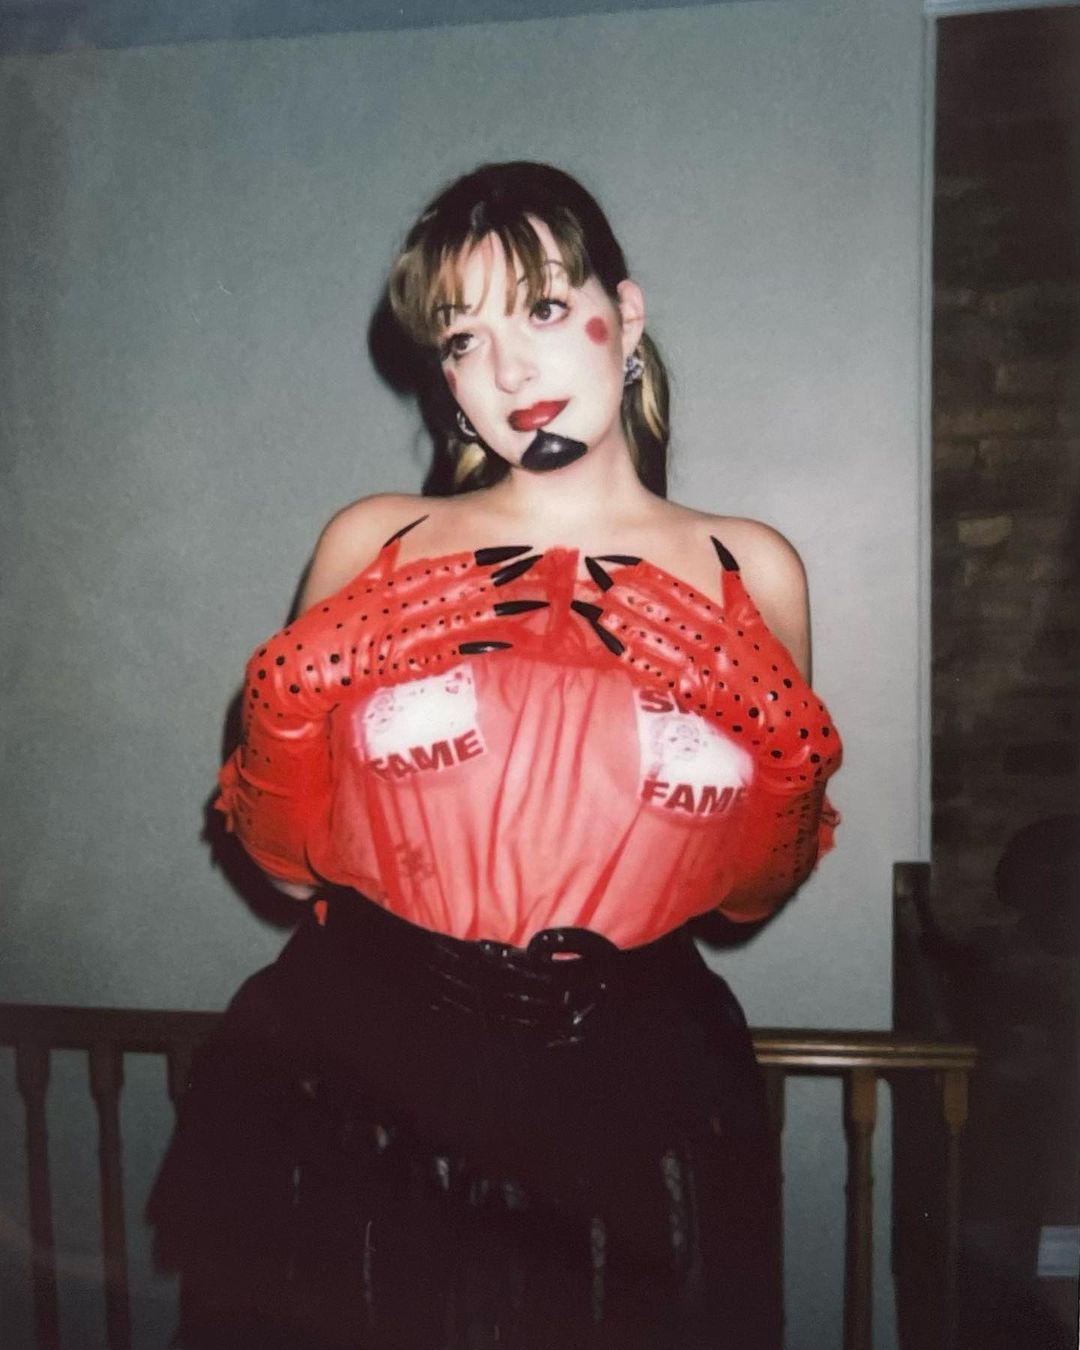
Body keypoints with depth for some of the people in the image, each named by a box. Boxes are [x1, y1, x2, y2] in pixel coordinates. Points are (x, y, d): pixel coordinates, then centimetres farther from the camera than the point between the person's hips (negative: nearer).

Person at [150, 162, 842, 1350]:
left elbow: (761, 872, 10)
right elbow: (279, 825, 9)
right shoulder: (369, 545, 0)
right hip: (358, 1082, 1)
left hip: (631, 1096, 1)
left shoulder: (752, 573, 1)